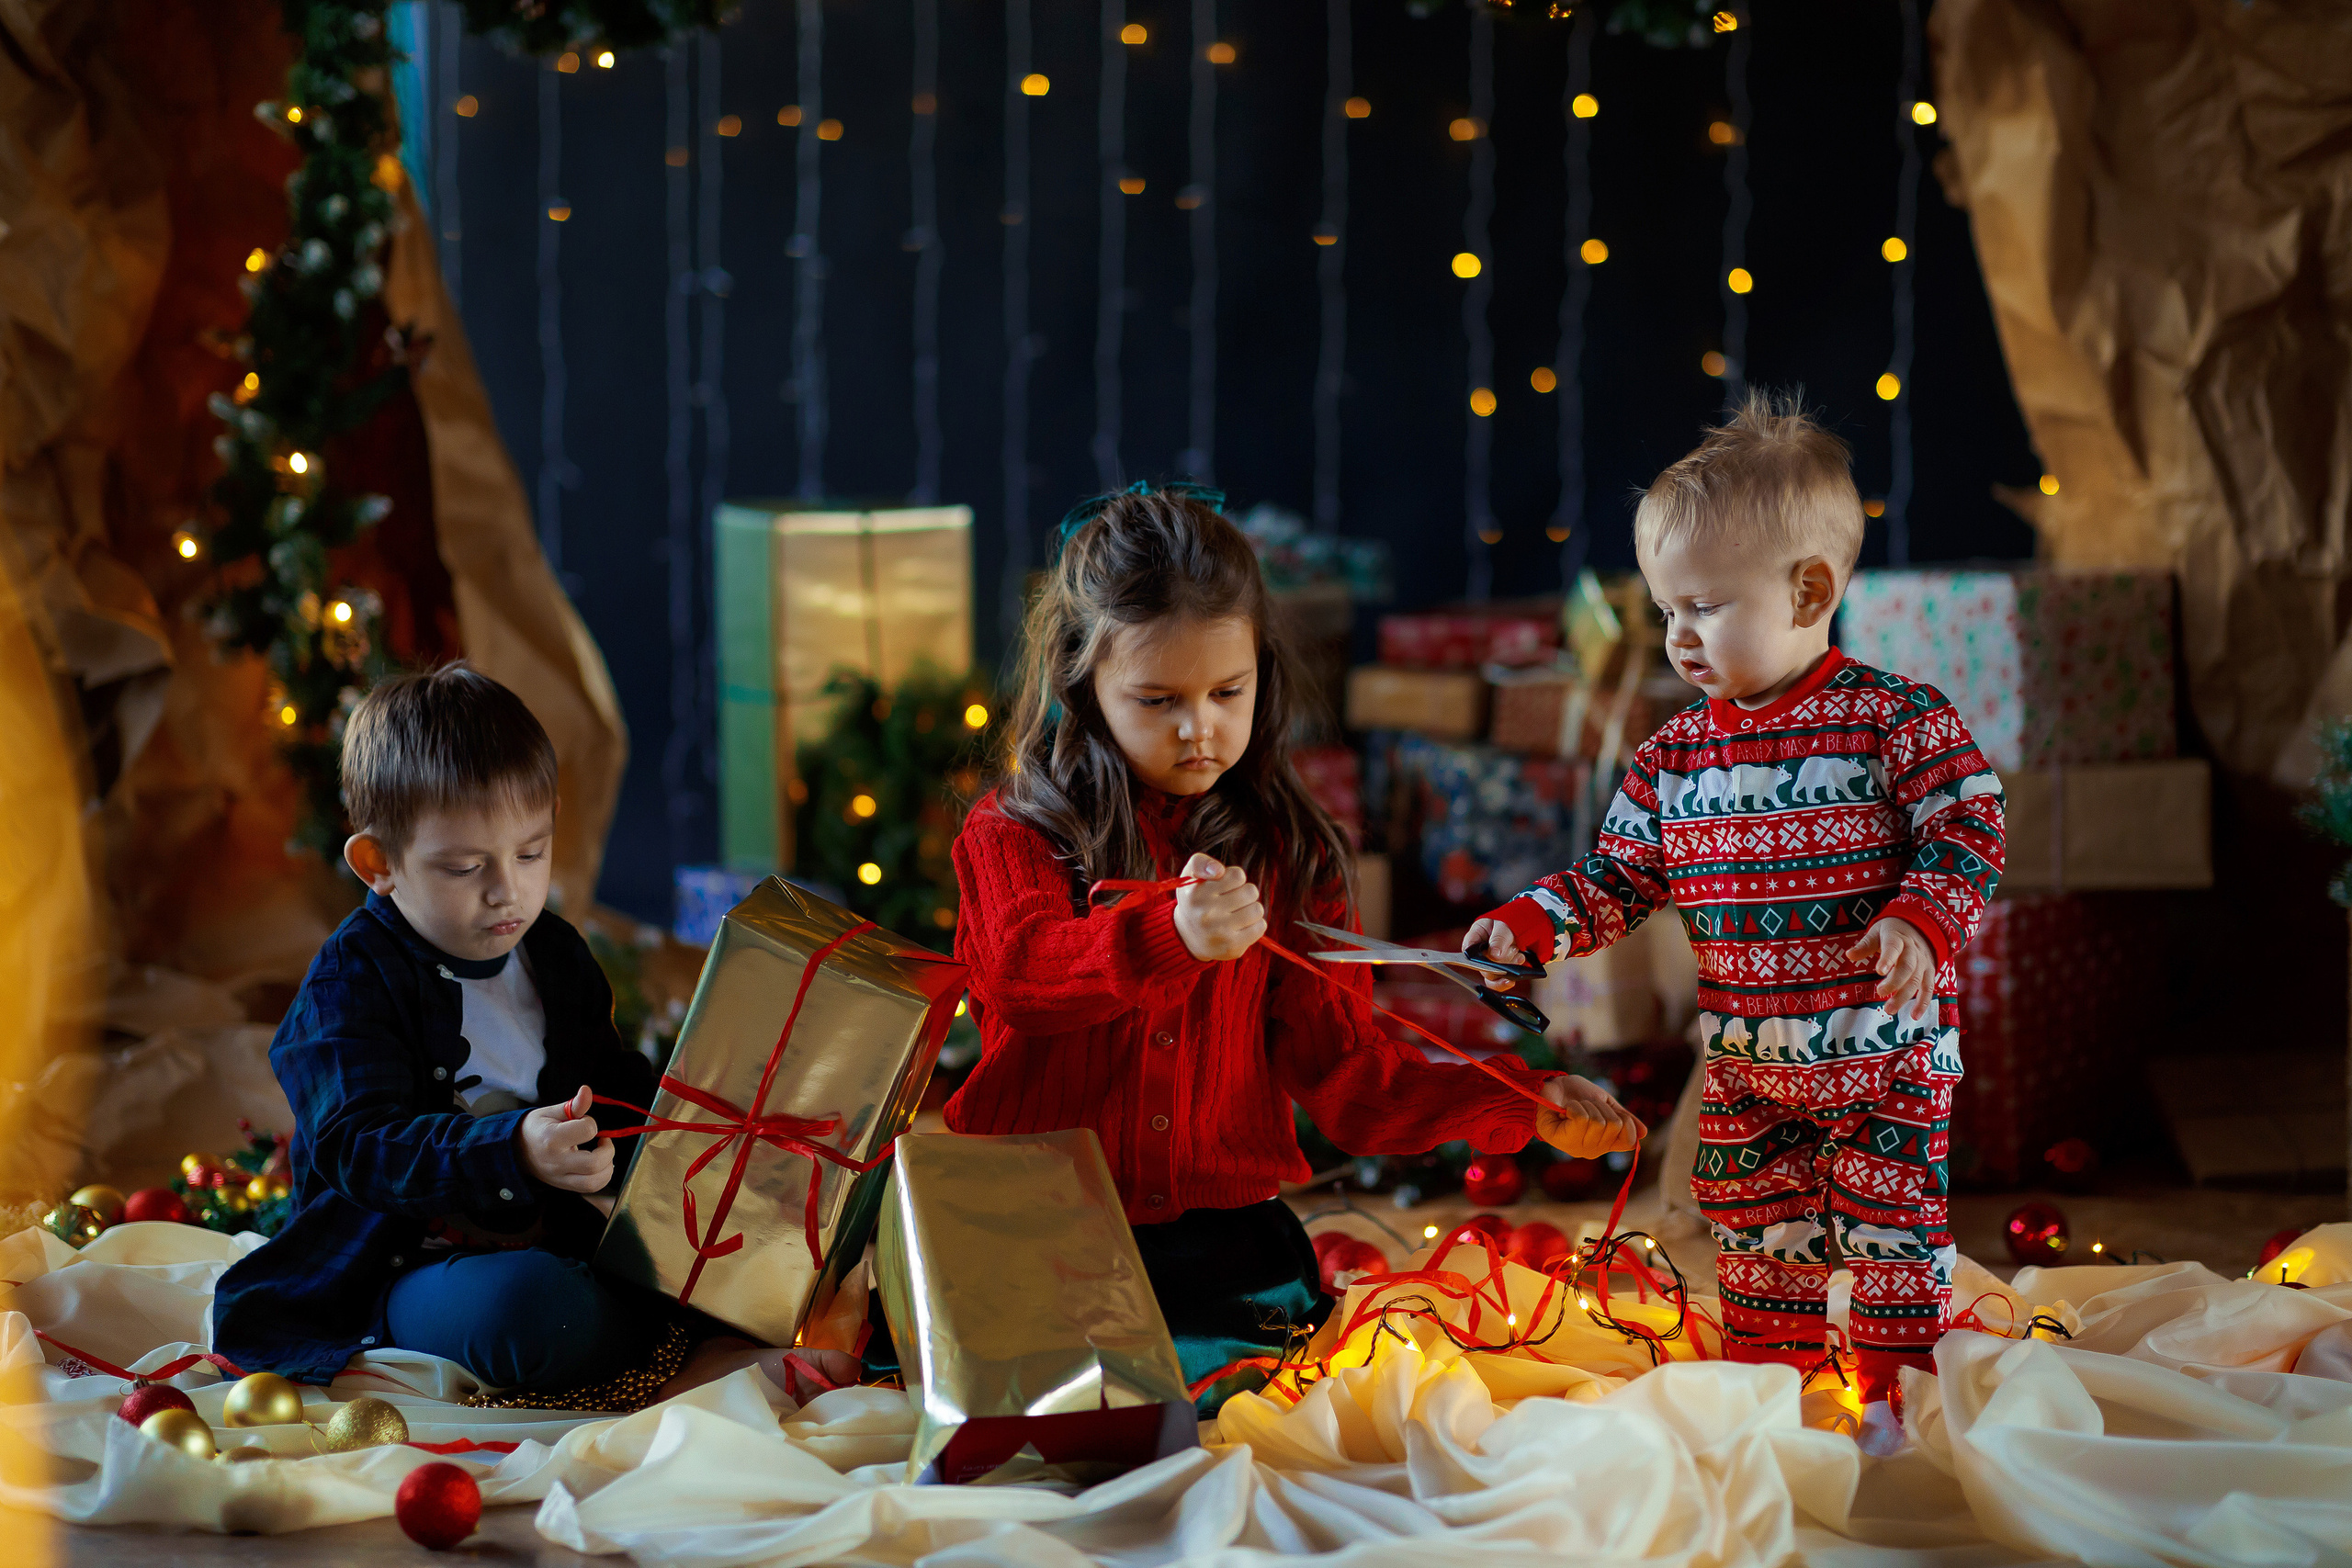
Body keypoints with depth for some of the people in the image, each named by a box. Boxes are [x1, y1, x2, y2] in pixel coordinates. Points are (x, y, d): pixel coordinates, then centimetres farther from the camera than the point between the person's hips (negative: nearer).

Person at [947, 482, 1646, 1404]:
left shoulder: (1286, 854, 13)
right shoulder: (1013, 837, 4)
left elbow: (1345, 1076, 8)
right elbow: (1020, 967, -20)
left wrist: (1523, 1103, -7)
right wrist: (1174, 937, -40)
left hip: (1223, 1235, 2)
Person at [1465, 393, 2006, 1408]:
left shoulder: (1895, 719, -11)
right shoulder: (1675, 755, 3)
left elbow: (1969, 830, -12)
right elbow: (1619, 880, 7)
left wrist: (1921, 925, -27)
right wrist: (1531, 925, -8)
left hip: (1884, 1053, -5)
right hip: (1744, 1066, 5)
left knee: (1888, 1224, 0)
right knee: (1756, 1233, 13)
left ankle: (1899, 1393, 13)